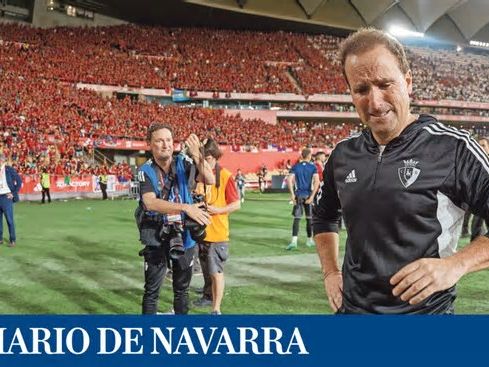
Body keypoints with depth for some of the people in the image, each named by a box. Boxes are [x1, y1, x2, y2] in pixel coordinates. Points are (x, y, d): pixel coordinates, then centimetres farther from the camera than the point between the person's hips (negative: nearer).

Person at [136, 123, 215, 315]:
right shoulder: (146, 171, -10)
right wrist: (186, 208, -36)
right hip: (157, 238, -2)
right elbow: (150, 203, -25)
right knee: (152, 290, 7)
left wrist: (197, 155, -34)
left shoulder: (183, 162, -5)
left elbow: (210, 180, -18)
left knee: (182, 289, 17)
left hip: (184, 236, 2)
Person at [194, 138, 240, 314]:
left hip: (217, 233, -5)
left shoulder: (225, 176, -10)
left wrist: (218, 210, -21)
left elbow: (236, 204, -8)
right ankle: (208, 295, 39)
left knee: (216, 271, -5)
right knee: (206, 269, 20)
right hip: (200, 231, 5)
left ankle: (216, 309, 2)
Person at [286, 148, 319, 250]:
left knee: (297, 218, -1)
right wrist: (312, 196, -13)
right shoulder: (313, 167, -1)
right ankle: (309, 240, 23)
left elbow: (290, 180, -9)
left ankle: (294, 241, -14)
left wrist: (292, 194, -7)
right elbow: (316, 181, -12)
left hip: (298, 195, 1)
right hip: (308, 195, -1)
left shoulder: (295, 166, 3)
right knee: (309, 218, 12)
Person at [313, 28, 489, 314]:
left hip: (425, 310, -4)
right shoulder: (344, 153, 1)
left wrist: (456, 264, -22)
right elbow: (324, 216, 19)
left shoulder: (452, 148, -13)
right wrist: (331, 272, 9)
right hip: (352, 307, 4)